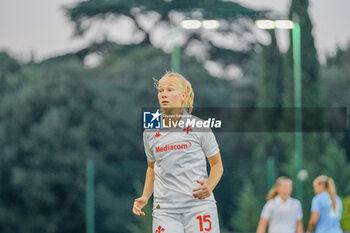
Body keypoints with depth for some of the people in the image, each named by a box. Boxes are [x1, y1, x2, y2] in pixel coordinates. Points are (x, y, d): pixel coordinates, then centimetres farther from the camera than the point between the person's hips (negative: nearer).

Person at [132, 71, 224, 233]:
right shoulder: (150, 132, 10)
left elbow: (217, 164, 8)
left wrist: (209, 186, -12)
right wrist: (144, 197, 10)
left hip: (199, 205, -2)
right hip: (164, 210, 2)